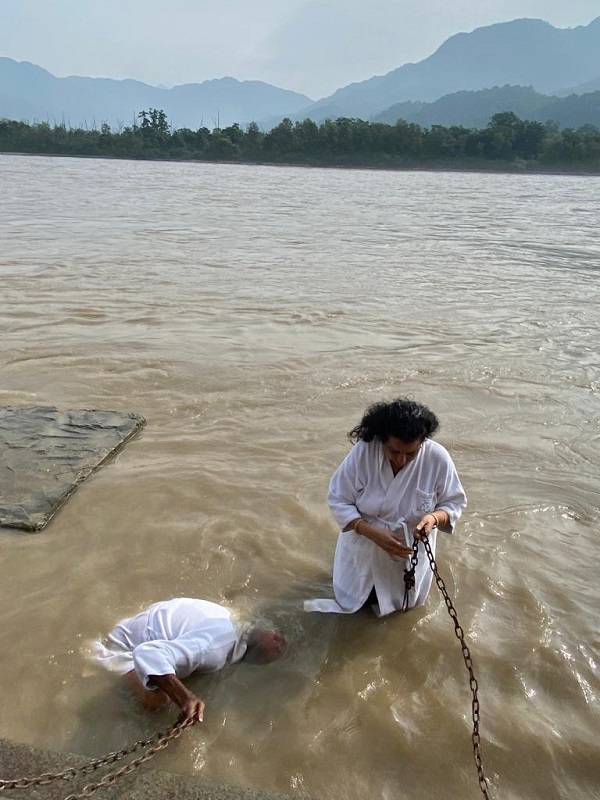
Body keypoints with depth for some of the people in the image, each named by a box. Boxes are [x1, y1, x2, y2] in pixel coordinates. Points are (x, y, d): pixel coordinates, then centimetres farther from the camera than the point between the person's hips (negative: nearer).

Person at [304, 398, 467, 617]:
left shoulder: (438, 458, -26)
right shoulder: (362, 452, -29)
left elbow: (454, 502, -11)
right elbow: (338, 501, -20)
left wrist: (434, 517, -34)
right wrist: (375, 534, -32)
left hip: (409, 551, 1)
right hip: (364, 547, 0)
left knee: (406, 604, 25)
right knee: (348, 603, 19)